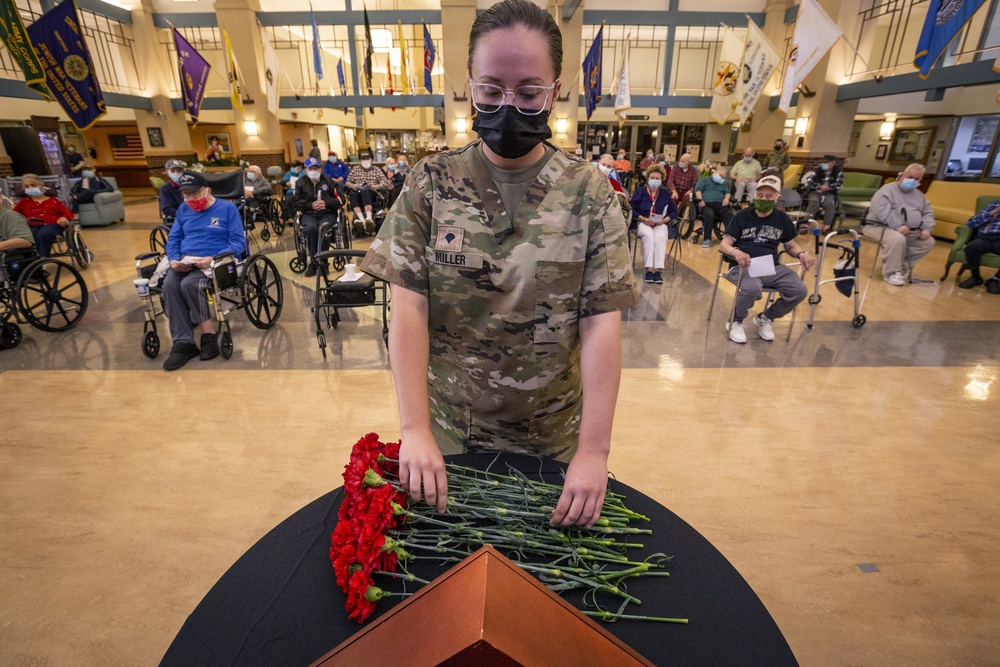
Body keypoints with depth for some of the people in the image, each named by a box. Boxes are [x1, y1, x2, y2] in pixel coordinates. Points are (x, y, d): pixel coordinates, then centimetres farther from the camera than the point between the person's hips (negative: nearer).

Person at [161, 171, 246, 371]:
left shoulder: (227, 208, 2)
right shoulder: (183, 210, 19)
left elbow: (239, 242, -7)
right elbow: (173, 239, 16)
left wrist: (213, 259, -21)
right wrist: (174, 260, -6)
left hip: (216, 262, -5)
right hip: (185, 262, 5)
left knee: (189, 284, -34)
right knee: (169, 284, -28)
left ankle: (209, 337, -18)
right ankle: (183, 343, -25)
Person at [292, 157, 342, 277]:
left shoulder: (328, 181, 13)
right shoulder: (301, 183, 14)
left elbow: (339, 200, 7)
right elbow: (295, 202, 7)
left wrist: (326, 203, -10)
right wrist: (311, 205, -9)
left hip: (328, 213, 0)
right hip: (308, 214, 1)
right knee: (311, 228, -34)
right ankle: (313, 262, -24)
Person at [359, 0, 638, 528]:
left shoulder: (589, 193, -8)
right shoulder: (430, 183, -7)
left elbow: (601, 324, -14)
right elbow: (408, 307, -13)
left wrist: (594, 450, -21)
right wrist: (415, 429, -20)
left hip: (551, 435, 1)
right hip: (447, 428, 1)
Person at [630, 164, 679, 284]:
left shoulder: (665, 194, 12)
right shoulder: (639, 192, 6)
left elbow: (675, 212, 11)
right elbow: (631, 209, -3)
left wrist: (665, 220, -8)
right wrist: (643, 219, -16)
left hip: (661, 224, 1)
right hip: (643, 223, -1)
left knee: (660, 237, -32)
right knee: (649, 235, -35)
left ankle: (658, 270, -37)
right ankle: (649, 269, -38)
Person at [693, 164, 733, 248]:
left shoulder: (723, 183, 35)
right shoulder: (704, 180, 18)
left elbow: (727, 193, 29)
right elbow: (698, 190, 3)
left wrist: (726, 198, 3)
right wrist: (700, 200, -16)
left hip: (720, 204, 5)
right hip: (707, 203, -4)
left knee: (729, 215, -27)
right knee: (709, 215, -39)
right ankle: (707, 240, -36)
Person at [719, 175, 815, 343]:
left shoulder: (782, 219, 12)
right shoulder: (742, 216, 2)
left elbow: (791, 245, 22)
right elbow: (724, 244, -5)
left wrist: (802, 254, -2)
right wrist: (735, 252, -29)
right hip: (743, 266, -4)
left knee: (800, 290, -19)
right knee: (752, 288, -38)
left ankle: (766, 318, 9)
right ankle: (737, 321, -5)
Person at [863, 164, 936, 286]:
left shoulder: (919, 195, 20)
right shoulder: (887, 190, -6)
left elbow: (928, 213, 18)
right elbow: (882, 211, -21)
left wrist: (926, 229, -3)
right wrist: (898, 226, -30)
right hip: (881, 226, -8)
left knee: (928, 242, -9)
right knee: (898, 239, -36)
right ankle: (891, 273, -21)